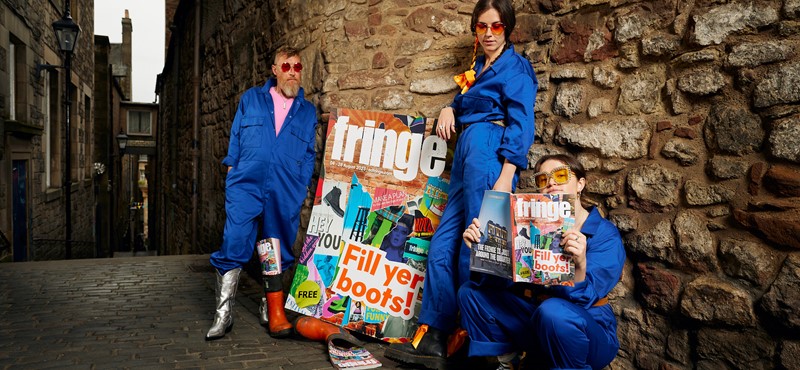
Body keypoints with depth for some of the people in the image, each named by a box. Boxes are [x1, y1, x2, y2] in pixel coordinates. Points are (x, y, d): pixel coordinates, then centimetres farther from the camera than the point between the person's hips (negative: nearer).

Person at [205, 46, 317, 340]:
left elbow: (309, 156, 12)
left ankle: (272, 310, 24)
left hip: (285, 195, 1)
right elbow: (235, 139, 14)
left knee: (277, 253, 9)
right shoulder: (251, 99, 13)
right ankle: (223, 313, 2)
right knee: (234, 247, -9)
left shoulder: (308, 112, 13)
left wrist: (302, 190, 4)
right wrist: (232, 171, 5)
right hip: (246, 186, -1)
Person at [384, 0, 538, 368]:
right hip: (465, 156, 8)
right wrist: (449, 109, 11)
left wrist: (506, 175, -20)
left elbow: (521, 122, -8)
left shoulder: (515, 66, 3)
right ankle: (431, 339, 4)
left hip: (489, 152, -8)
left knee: (473, 250, -9)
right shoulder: (475, 69, 25)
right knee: (442, 247, 1)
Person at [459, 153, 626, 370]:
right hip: (534, 321, 5)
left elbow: (581, 300, -25)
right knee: (471, 292, -5)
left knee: (552, 310, -38)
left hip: (588, 334, -5)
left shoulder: (605, 234, -13)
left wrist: (580, 263, -44)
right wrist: (480, 247, -18)